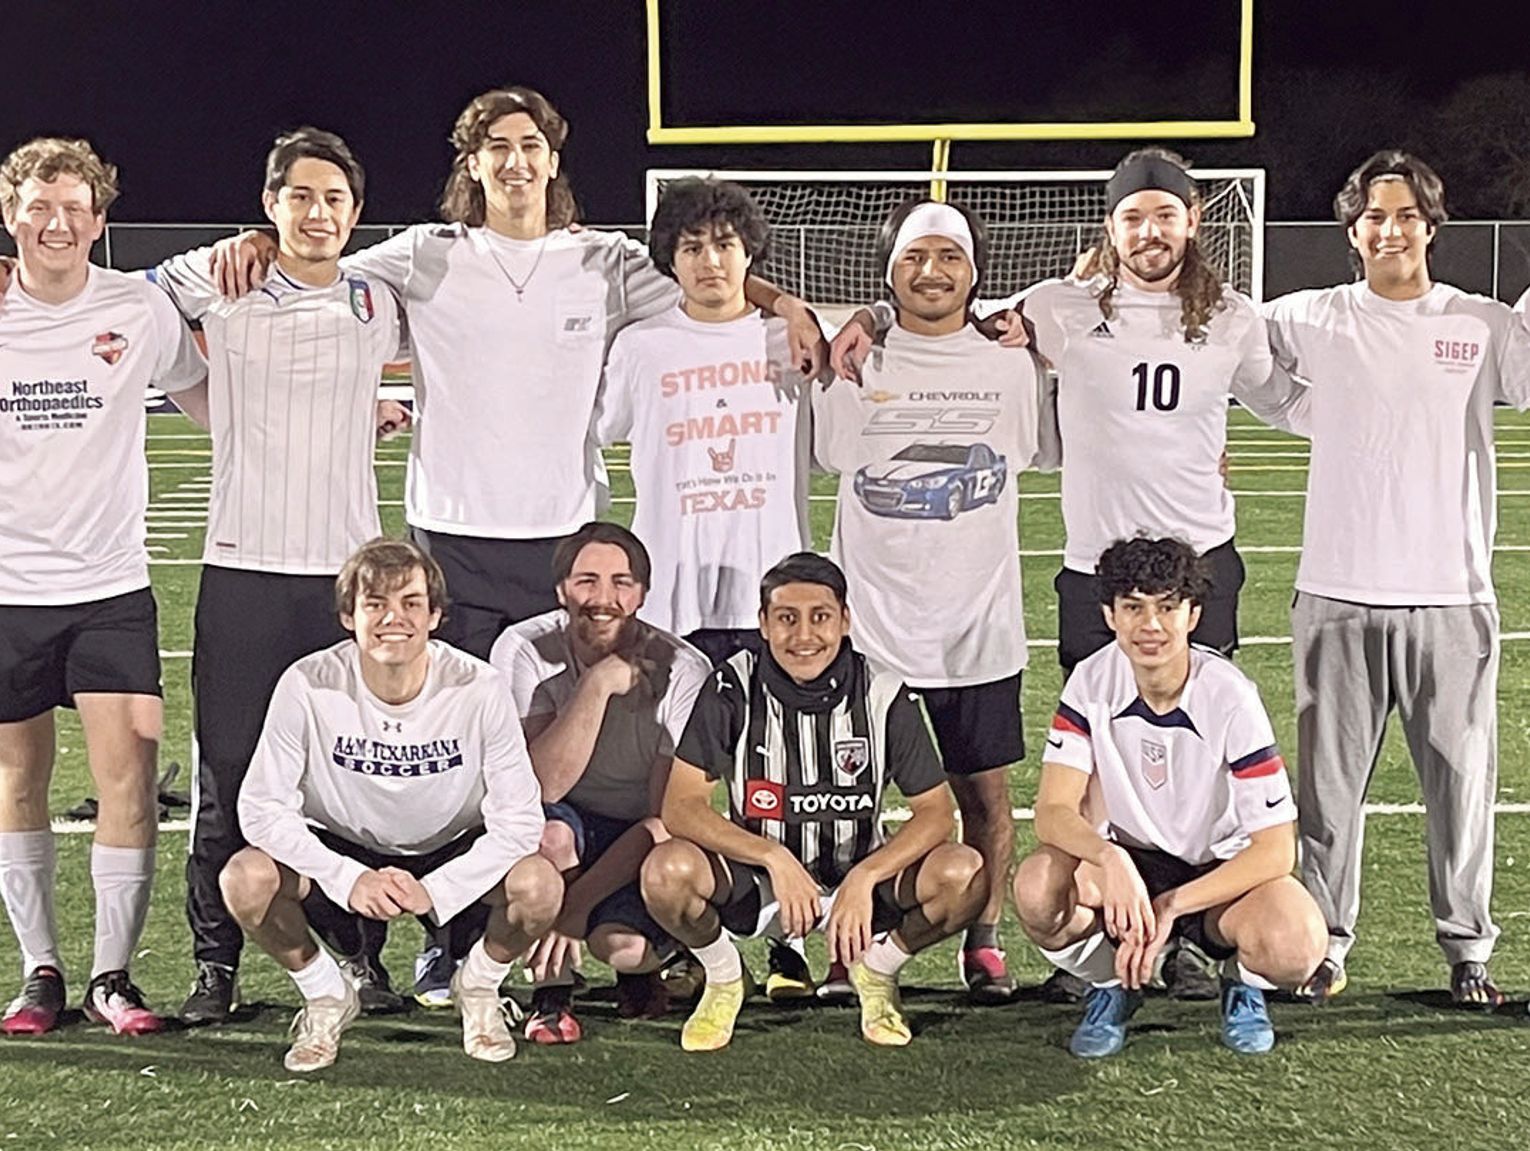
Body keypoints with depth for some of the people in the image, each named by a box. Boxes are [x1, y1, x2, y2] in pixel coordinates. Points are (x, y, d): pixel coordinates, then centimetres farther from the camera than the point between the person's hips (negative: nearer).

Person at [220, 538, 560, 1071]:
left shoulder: (479, 688, -20)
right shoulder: (308, 685, -20)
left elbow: (518, 818, -19)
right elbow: (261, 807, -17)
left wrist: (433, 891, -30)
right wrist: (348, 879, -30)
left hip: (451, 859, 0)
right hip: (341, 854, 1)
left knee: (539, 886, -30)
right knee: (245, 880, -29)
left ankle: (478, 987, 5)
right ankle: (326, 994, 3)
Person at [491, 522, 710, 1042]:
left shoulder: (682, 670, -15)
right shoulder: (523, 650, -14)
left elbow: (667, 817, -16)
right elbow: (541, 786, -25)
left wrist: (578, 901, -24)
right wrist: (598, 685, -32)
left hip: (641, 843, 0)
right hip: (565, 827, 1)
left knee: (625, 947, -28)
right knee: (548, 833, -35)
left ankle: (642, 969, 10)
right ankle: (553, 992, -13)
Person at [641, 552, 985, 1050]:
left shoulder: (883, 692, -10)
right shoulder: (734, 688, -12)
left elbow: (935, 811, -9)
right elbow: (680, 807, -17)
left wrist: (864, 879, -26)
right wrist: (775, 857, -31)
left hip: (859, 877, 1)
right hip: (755, 882, -1)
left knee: (964, 875, -27)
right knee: (667, 870, -32)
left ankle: (876, 971, 6)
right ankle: (723, 979, 2)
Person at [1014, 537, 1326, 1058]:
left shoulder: (1230, 697, -20)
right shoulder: (1093, 682, -13)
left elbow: (1275, 849, -20)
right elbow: (1053, 810, -17)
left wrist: (1169, 907, -28)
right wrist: (1111, 858, -39)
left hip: (1221, 870, -1)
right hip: (1128, 863, 2)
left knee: (1294, 945, -34)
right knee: (1038, 888, -32)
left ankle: (1242, 984, 5)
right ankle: (1112, 982, 2)